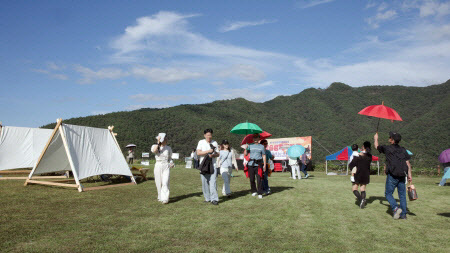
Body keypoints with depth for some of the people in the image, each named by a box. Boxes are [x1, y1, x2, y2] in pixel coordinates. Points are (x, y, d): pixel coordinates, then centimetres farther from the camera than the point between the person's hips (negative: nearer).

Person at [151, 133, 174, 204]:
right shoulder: (155, 146, 3)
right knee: (159, 183, 7)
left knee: (165, 183, -12)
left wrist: (171, 163, 0)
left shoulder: (168, 148, 8)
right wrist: (158, 142, -19)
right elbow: (154, 150, -21)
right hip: (158, 166, 1)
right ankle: (160, 197, 26)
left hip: (166, 166, 0)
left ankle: (165, 199, -14)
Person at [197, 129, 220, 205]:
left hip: (213, 165, 0)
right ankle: (207, 198, 14)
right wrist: (208, 151, -15)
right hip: (203, 165, 0)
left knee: (213, 182, -8)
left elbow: (217, 154, 12)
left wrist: (213, 155, -10)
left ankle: (214, 199, -7)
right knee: (205, 183, 3)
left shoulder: (214, 143, 10)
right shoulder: (201, 142, 5)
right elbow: (198, 153, -6)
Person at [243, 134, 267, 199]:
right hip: (251, 164, 2)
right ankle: (254, 191, 22)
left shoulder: (261, 146, 11)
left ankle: (260, 193, -1)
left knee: (259, 179, -7)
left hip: (258, 164, -1)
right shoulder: (250, 146, 12)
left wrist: (265, 165, 3)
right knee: (252, 179, 5)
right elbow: (245, 154, 7)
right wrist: (245, 148, -11)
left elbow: (264, 156, 10)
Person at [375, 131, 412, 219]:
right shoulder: (403, 150, 11)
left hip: (392, 175, -5)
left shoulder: (387, 148, -2)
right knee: (402, 194, 9)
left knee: (388, 193, 4)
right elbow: (408, 163, 7)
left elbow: (376, 146, 16)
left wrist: (375, 139, 34)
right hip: (402, 176, 5)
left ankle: (396, 208, -14)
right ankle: (403, 214, 11)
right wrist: (409, 175, 9)